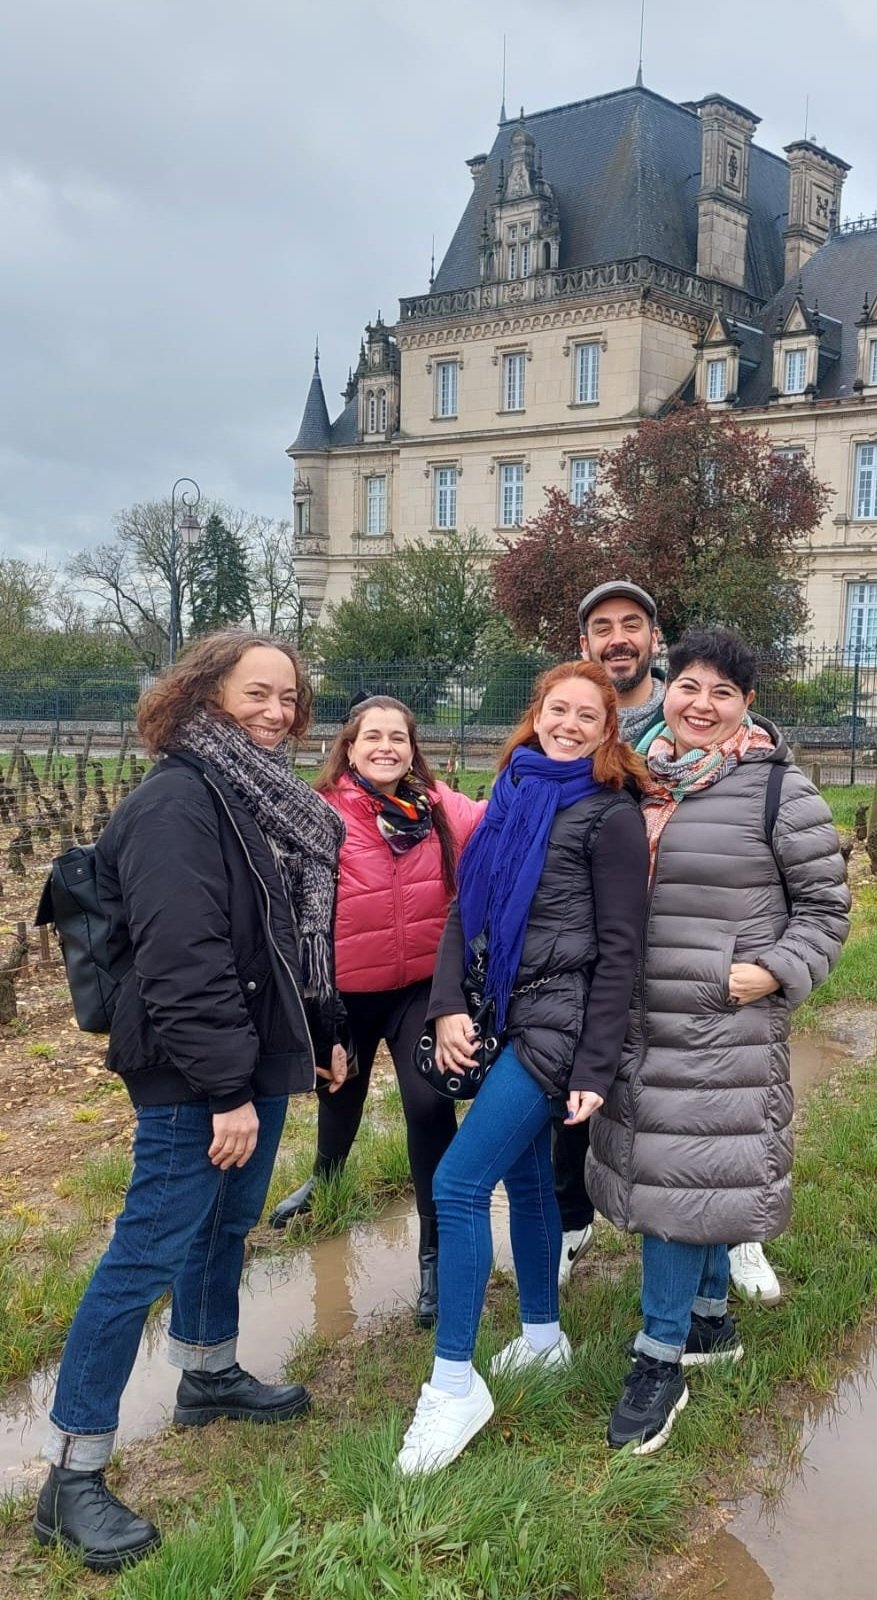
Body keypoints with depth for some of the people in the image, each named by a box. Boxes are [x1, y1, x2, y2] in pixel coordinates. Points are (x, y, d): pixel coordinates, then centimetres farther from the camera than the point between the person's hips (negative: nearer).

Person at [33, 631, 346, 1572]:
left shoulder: (266, 797, 12)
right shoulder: (178, 803, -19)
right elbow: (182, 961, -26)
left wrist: (321, 1034, 22)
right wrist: (225, 1089, -25)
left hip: (258, 1055, 9)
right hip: (193, 1077, -9)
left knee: (227, 1222, 22)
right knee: (150, 1251, -5)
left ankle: (209, 1375, 42)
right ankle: (72, 1474, 5)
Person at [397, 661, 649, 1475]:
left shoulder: (609, 814, -8)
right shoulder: (514, 794, 11)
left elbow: (619, 949, -10)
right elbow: (465, 909, 9)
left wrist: (595, 1068, -13)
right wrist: (449, 1005, -4)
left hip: (558, 1024, -7)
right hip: (508, 1016, 7)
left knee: (458, 1184, -11)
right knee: (524, 1175, 18)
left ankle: (454, 1383, 0)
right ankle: (542, 1337, 36)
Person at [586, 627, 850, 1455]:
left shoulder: (778, 788, -6)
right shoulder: (640, 784, 8)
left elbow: (824, 904, -2)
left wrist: (777, 971, -14)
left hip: (728, 1023, -5)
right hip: (641, 1017, 5)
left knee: (686, 1174, -4)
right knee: (701, 1171, 16)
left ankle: (660, 1358, 9)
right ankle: (709, 1318, 34)